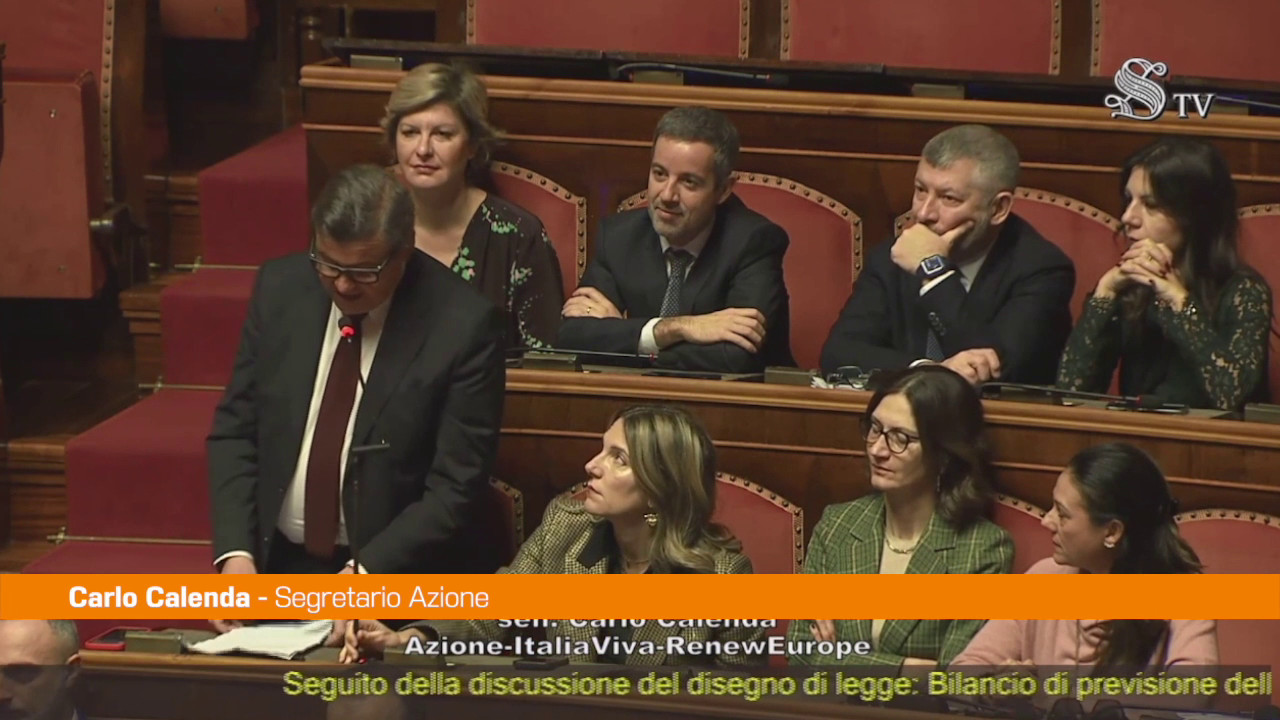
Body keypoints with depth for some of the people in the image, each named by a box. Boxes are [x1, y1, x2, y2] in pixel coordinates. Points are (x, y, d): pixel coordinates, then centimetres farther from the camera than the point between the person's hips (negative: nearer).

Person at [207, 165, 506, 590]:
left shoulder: (462, 326, -11)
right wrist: (235, 551, -7)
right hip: (276, 562, 2)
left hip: (394, 574, -2)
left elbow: (455, 488, -10)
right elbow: (235, 430, 7)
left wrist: (365, 574, -20)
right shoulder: (280, 288, 1)